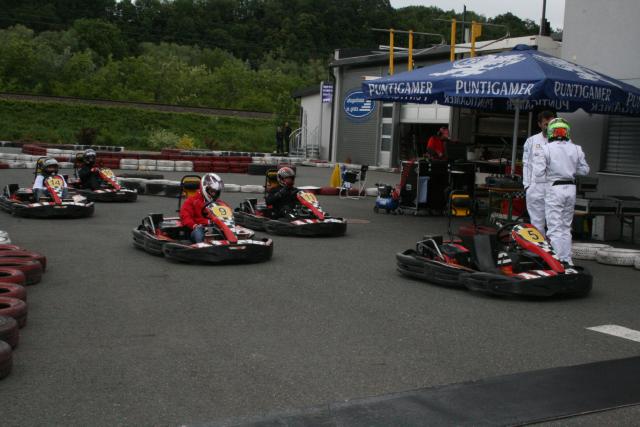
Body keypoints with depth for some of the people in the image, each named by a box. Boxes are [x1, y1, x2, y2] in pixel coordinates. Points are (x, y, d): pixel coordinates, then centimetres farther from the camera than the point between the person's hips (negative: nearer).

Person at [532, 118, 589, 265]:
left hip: (555, 188, -5)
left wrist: (537, 160, 6)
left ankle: (558, 260, -5)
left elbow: (538, 172, -12)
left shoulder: (546, 149, -9)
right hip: (571, 188, 5)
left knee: (555, 228, -1)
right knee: (566, 227, 15)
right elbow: (584, 170, 9)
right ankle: (567, 261, 20)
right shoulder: (576, 149, 4)